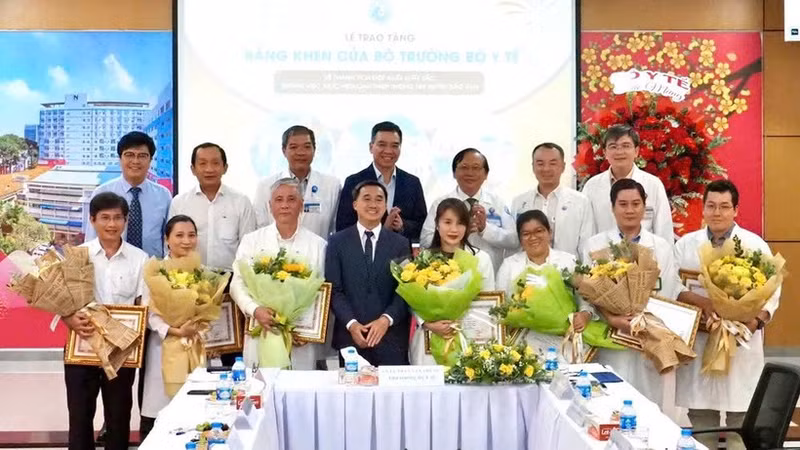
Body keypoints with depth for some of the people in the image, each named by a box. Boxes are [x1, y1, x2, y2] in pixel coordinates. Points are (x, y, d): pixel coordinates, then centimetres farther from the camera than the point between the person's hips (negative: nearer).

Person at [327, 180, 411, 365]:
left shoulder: (401, 244, 8)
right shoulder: (337, 242, 6)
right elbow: (334, 289, 0)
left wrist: (386, 319, -14)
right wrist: (351, 323, -13)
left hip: (391, 339, 0)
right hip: (350, 336, 0)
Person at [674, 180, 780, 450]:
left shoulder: (755, 245, 2)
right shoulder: (686, 244, 7)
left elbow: (772, 291, 1)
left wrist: (758, 320, -17)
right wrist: (700, 301, -16)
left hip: (741, 343, -2)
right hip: (698, 342, 2)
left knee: (741, 421, 1)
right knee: (700, 417, 8)